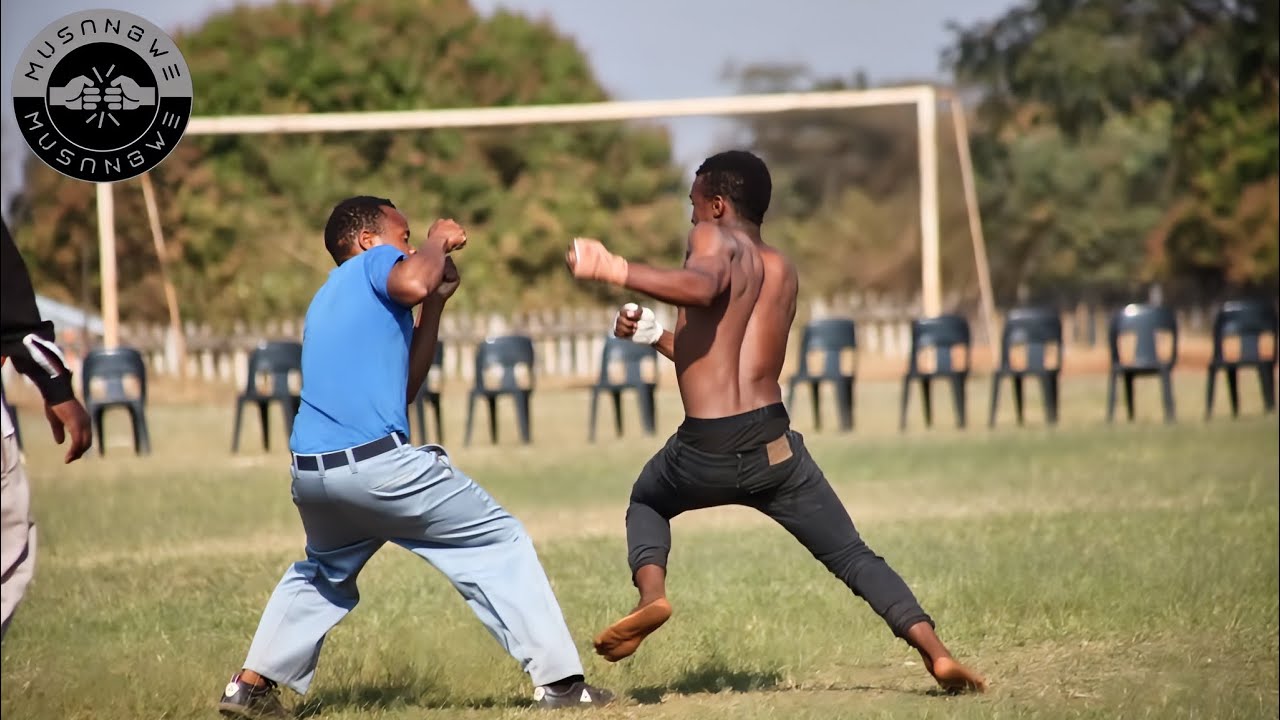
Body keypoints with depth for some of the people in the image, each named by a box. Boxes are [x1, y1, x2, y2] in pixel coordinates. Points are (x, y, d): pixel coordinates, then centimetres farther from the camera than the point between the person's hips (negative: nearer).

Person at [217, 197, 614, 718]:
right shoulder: (375, 262, 5)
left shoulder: (327, 301, 28)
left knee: (325, 573, 35)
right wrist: (437, 244, 1)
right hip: (377, 464, -8)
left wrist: (436, 303, 29)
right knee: (500, 543, 4)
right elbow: (411, 283, -20)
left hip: (310, 473, 8)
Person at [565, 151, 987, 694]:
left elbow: (703, 286, -25)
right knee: (854, 558, 13)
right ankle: (937, 654, -5)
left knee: (647, 501, 29)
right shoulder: (783, 272, 21)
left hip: (703, 454, -4)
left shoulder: (713, 238, 1)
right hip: (774, 446, 4)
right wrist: (655, 334, 33)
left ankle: (651, 592, 2)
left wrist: (615, 271, -27)